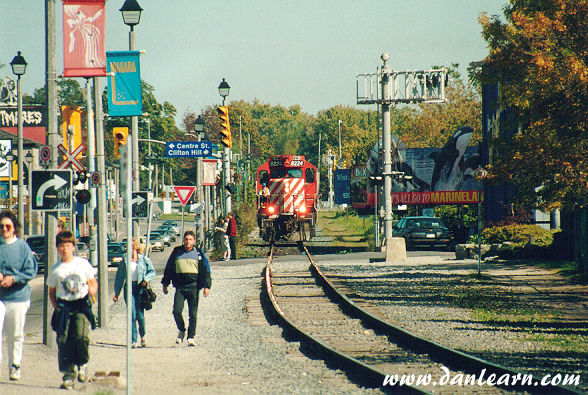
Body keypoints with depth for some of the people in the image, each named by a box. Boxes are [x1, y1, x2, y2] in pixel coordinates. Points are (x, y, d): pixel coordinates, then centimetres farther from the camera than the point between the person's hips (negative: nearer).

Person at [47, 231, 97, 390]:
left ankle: (83, 364, 8)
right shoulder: (55, 270, 7)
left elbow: (93, 282, 14)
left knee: (81, 336, -20)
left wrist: (92, 290, -8)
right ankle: (68, 376, 2)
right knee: (64, 342, -6)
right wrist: (55, 305, 1)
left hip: (82, 306, -1)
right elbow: (51, 290, 16)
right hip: (63, 307, 1)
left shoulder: (83, 264, 5)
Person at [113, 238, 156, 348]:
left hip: (140, 287, -1)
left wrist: (146, 279, -10)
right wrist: (116, 293, 10)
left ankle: (142, 335, 23)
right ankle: (133, 340, -4)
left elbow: (152, 272, 10)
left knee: (140, 315, -5)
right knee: (132, 314, -7)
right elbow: (119, 277, 12)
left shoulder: (145, 260, 4)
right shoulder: (125, 261, 9)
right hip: (129, 288, 1)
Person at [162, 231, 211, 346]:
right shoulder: (176, 252, 11)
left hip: (193, 287, -1)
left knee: (193, 314, -2)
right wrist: (165, 284, 18)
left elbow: (205, 271, 8)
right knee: (177, 311, -10)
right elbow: (169, 269, 19)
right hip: (179, 287, 1)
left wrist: (207, 286, -1)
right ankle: (181, 331, 15)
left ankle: (191, 337, 7)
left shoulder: (198, 254, 7)